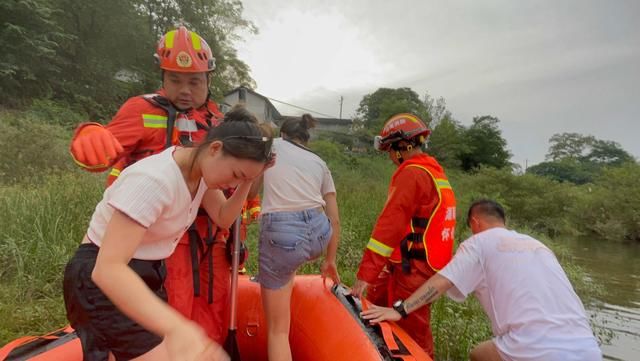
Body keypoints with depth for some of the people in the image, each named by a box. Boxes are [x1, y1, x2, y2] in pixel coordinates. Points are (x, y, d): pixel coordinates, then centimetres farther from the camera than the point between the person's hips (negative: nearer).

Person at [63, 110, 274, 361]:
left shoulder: (203, 167, -8)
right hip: (103, 279, -8)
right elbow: (108, 267, -39)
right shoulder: (154, 180, -33)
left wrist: (248, 182, -15)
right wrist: (176, 328, -50)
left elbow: (223, 219, 2)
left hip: (146, 272, 8)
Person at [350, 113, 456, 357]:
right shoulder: (434, 172, 14)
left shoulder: (411, 174, -16)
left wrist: (365, 274, -22)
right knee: (372, 302, 18)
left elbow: (389, 225, -23)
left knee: (414, 338, 4)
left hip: (412, 271, -10)